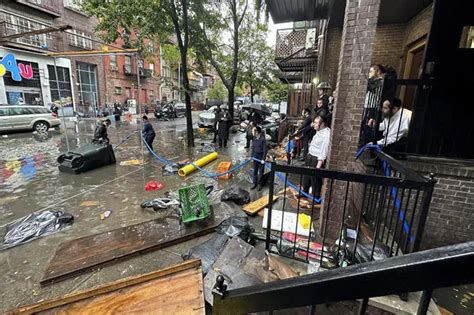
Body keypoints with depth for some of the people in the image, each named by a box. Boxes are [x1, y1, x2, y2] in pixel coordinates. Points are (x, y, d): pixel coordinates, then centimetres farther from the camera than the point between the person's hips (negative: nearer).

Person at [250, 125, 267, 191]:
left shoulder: (263, 139, -19)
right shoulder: (254, 139, -1)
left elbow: (265, 150, -16)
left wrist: (263, 159, -17)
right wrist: (251, 156, 11)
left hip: (261, 156, -5)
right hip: (255, 155, 6)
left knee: (261, 171, 7)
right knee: (255, 170, 13)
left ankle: (259, 184, 22)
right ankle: (255, 183, 27)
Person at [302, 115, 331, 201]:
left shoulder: (327, 134, -22)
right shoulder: (319, 131, 8)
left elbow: (324, 150, -26)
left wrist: (319, 165, -27)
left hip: (317, 159, -10)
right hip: (310, 156, 10)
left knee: (315, 180, 2)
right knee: (306, 176, 22)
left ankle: (316, 199, 19)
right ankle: (305, 192, 42)